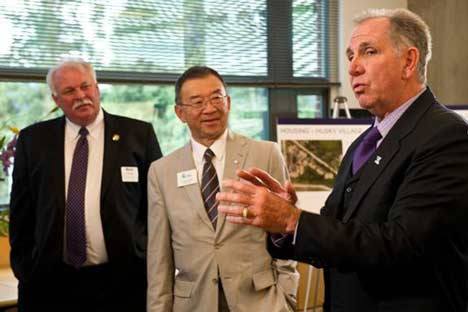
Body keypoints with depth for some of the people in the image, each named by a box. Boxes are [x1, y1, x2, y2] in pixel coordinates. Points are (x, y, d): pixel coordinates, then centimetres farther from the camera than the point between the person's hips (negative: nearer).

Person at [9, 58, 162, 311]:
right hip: (50, 281, 1)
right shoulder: (33, 139, 5)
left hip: (122, 280, -1)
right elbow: (21, 212, 9)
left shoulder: (139, 134, 0)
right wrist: (24, 267, 6)